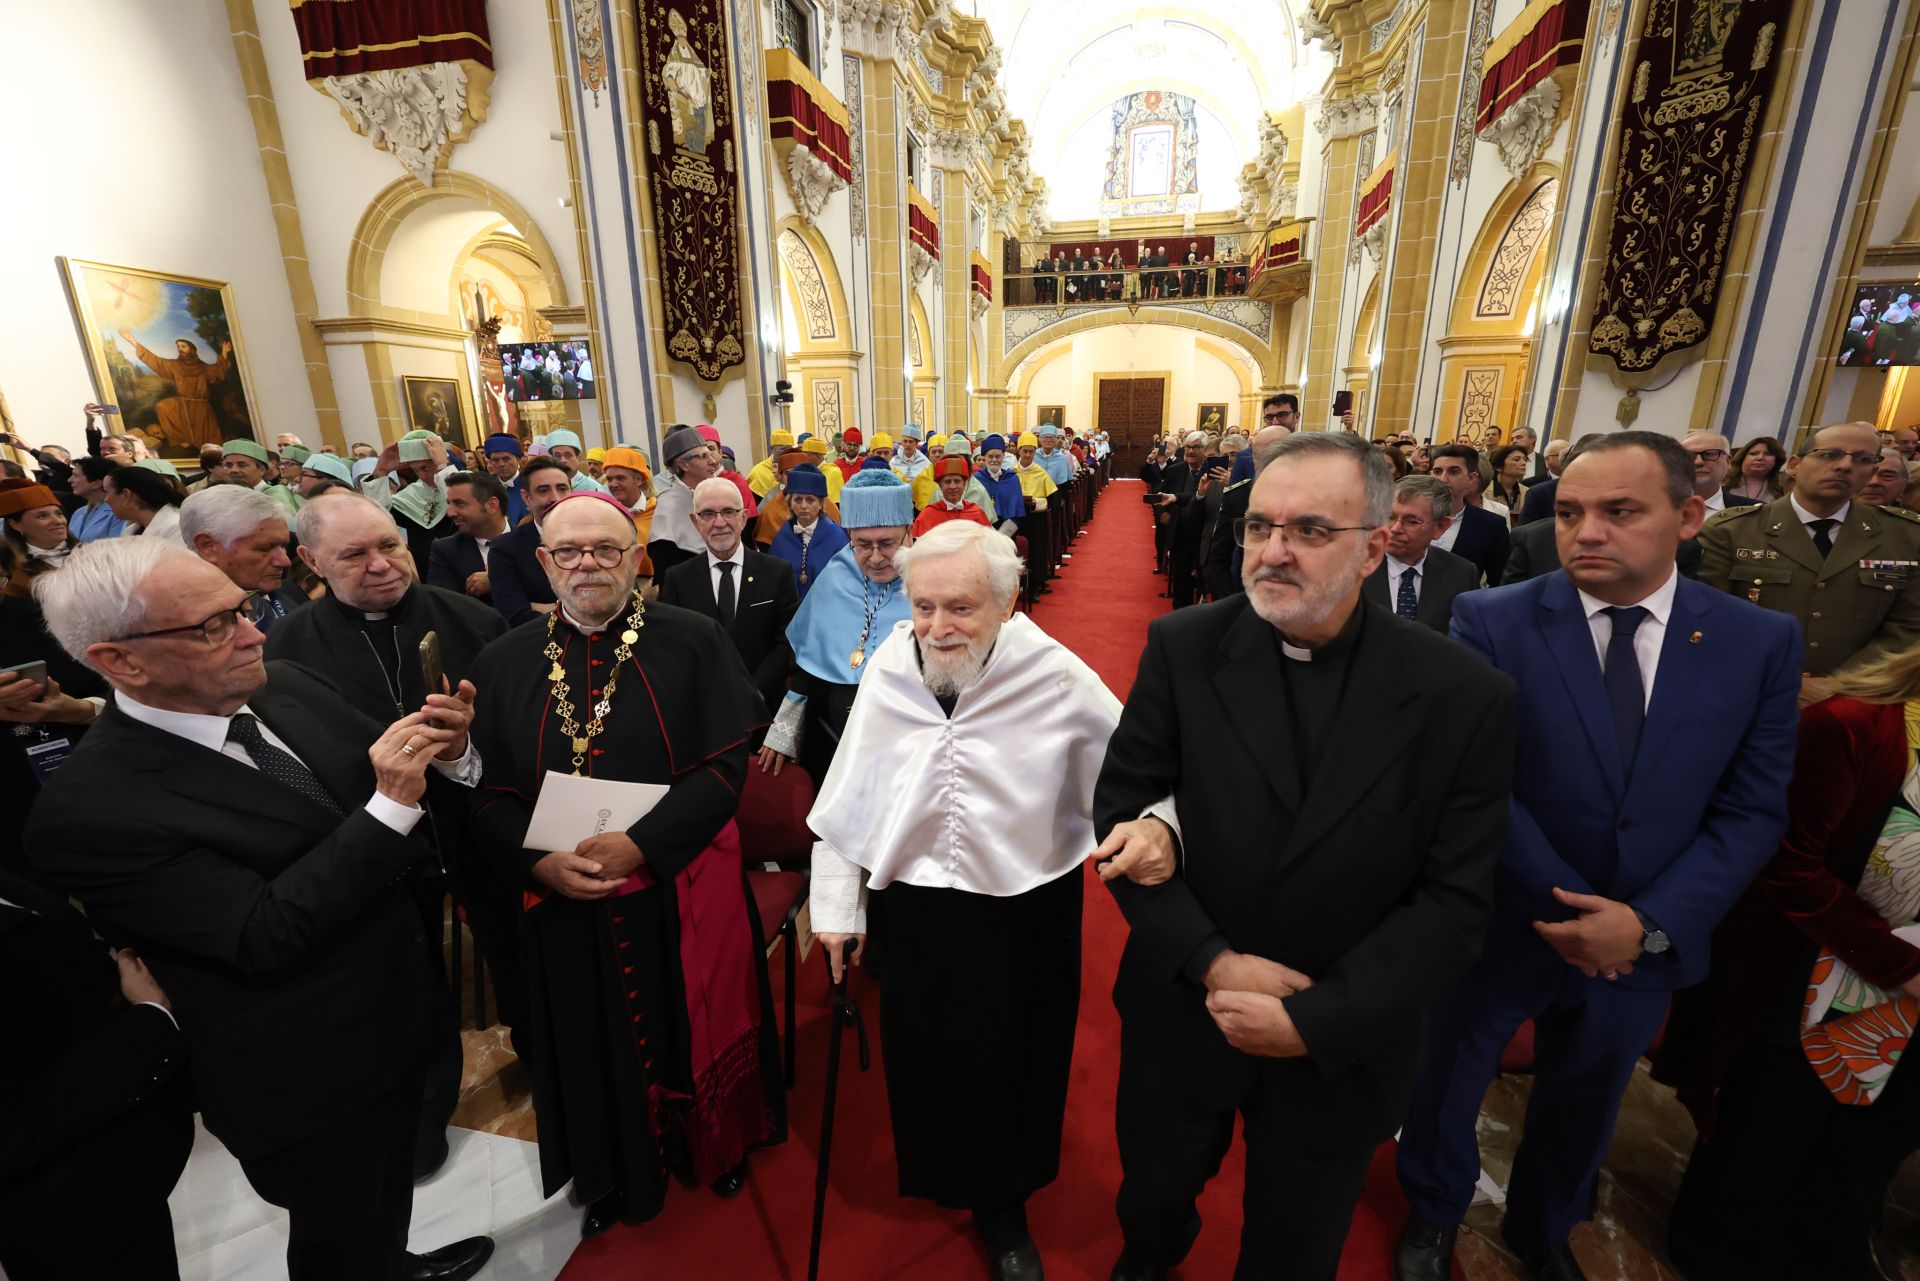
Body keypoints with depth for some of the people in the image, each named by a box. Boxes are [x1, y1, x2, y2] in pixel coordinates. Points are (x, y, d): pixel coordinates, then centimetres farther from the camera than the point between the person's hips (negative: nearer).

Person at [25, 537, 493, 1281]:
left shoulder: (288, 691, -8)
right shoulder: (88, 808, -26)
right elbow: (267, 935, -29)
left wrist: (445, 754, -20)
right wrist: (391, 805, -36)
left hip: (398, 1008, 6)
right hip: (306, 1081, -6)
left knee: (392, 1177, 33)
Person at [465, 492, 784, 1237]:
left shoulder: (693, 642, -9)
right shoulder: (503, 663, 0)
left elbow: (726, 764, -13)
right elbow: (488, 796, 0)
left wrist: (643, 844, -21)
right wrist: (539, 862, -16)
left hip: (682, 889, -2)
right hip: (566, 901, 2)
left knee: (695, 1029, 17)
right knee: (595, 1045, 20)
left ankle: (717, 1144, 47)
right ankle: (615, 1174, 49)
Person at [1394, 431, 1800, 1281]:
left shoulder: (1762, 642, -6)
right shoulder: (1492, 621, -16)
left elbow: (1752, 812, -6)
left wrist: (1651, 922, -17)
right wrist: (1567, 906, -18)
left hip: (1645, 943, 3)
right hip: (1497, 924, -3)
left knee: (1582, 1108, 28)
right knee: (1445, 1086, 20)